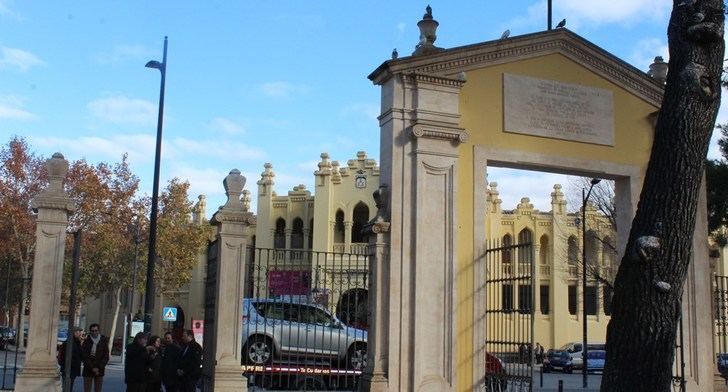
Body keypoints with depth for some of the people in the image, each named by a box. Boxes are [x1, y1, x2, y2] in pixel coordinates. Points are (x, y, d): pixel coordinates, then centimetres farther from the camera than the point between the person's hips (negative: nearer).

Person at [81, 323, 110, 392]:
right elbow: (84, 357, -3)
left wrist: (99, 368, -7)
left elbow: (106, 357, 4)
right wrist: (92, 368, -10)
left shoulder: (104, 341, 4)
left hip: (99, 370, 1)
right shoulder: (86, 341, 0)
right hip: (88, 371, -1)